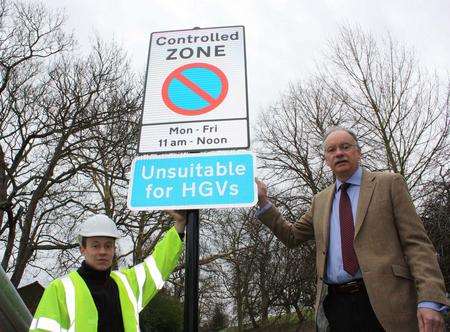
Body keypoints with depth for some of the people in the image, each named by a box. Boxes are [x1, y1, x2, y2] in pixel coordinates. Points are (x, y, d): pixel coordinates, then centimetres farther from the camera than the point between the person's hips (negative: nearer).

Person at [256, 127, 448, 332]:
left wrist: (430, 301, -14)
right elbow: (291, 236, 19)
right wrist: (264, 203, 9)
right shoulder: (320, 201, 16)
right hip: (334, 306, 4)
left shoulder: (389, 184, 4)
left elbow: (416, 243, -3)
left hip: (386, 305, -3)